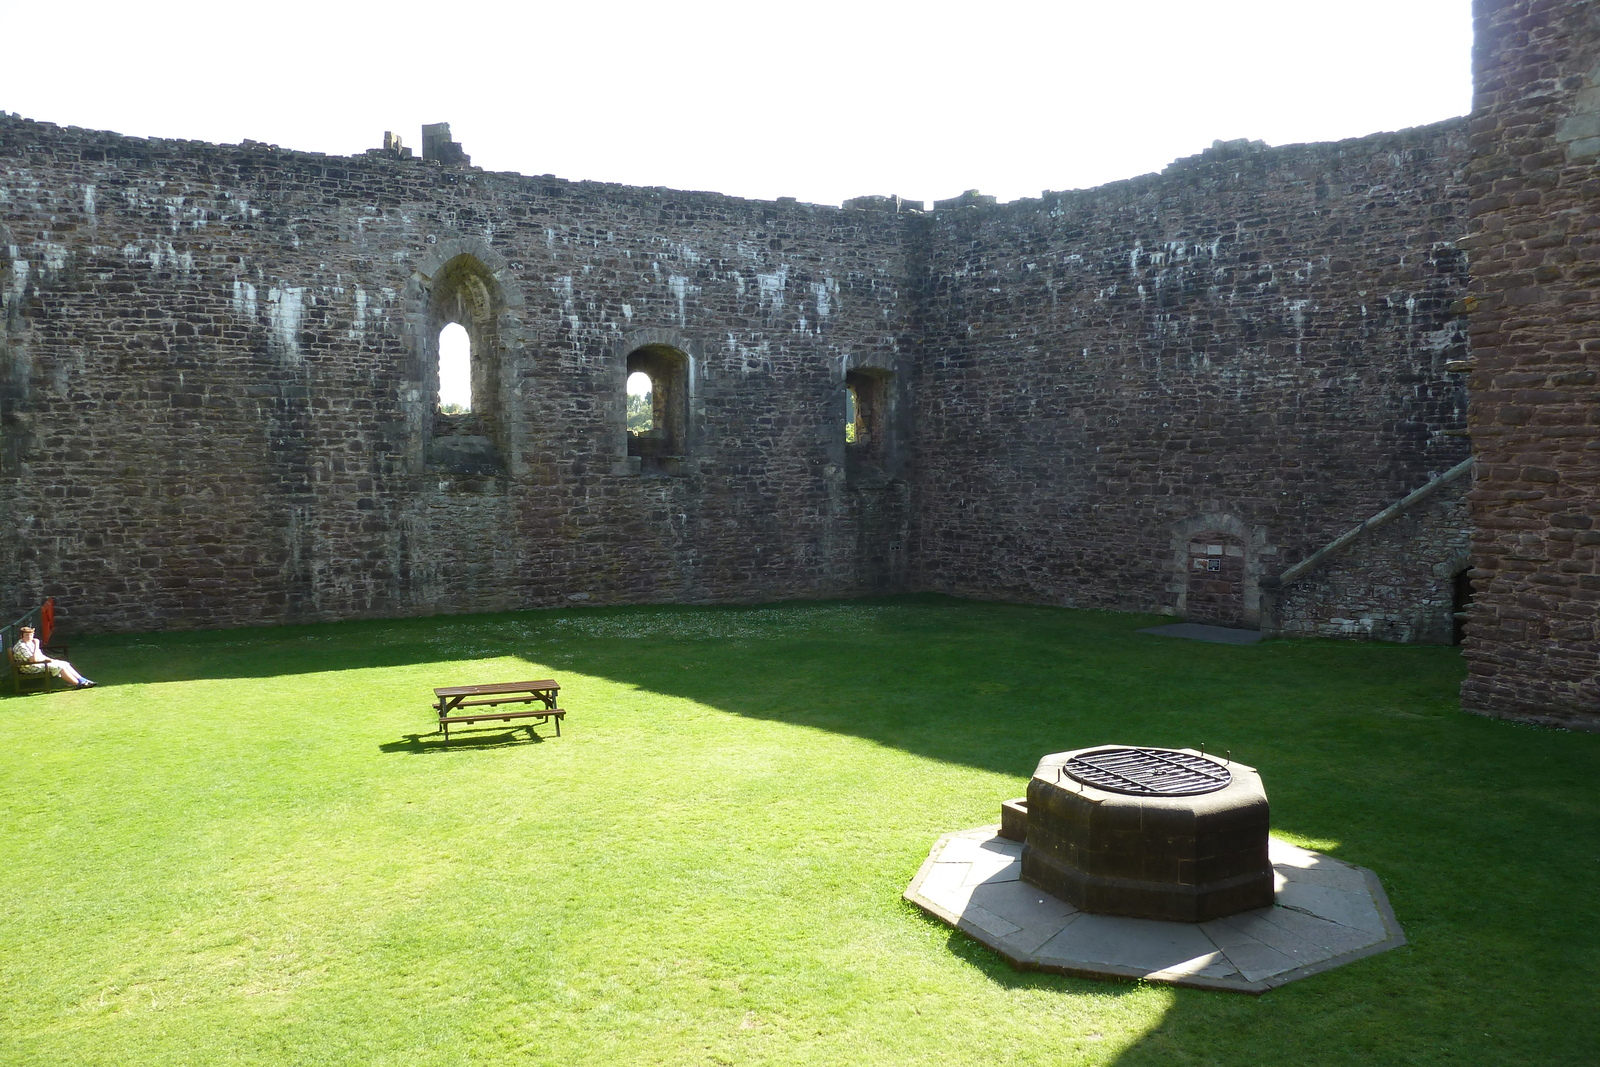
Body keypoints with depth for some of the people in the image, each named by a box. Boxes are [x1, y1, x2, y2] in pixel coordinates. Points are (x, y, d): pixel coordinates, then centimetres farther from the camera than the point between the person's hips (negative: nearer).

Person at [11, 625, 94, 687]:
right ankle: (79, 684, -23)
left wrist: (50, 659, 6)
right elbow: (34, 660, -28)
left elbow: (40, 655, 23)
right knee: (59, 666, -22)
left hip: (41, 662, 10)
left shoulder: (30, 643, 14)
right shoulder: (21, 647, -18)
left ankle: (82, 680, -7)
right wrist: (36, 646, -25)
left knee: (65, 664, -1)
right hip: (31, 668, -10)